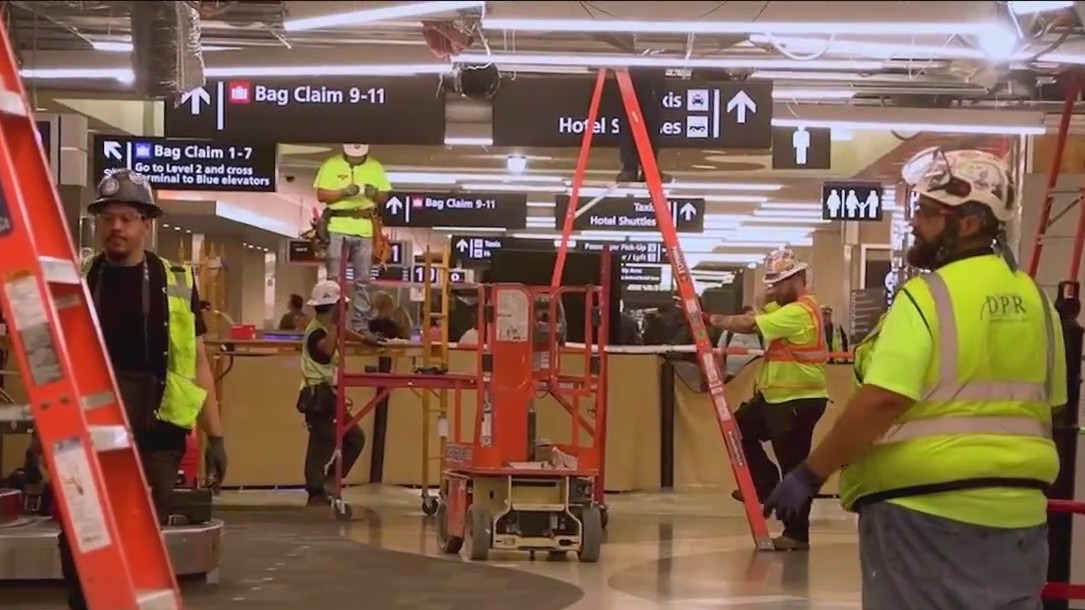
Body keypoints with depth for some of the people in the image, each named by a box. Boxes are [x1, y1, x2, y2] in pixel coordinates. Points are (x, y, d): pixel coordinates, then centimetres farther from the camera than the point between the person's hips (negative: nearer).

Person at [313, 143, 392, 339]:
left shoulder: (375, 167, 10)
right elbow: (321, 195, -2)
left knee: (363, 281, 4)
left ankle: (361, 325, 8)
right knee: (334, 279, -2)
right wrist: (343, 192, -17)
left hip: (365, 230, 2)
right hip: (337, 228, -2)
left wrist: (375, 194, -11)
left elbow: (385, 196, 11)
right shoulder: (331, 166, 2)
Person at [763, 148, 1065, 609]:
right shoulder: (1035, 299, 8)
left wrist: (810, 474, -14)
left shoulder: (928, 295, -14)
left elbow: (881, 402, -22)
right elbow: (1048, 405, 17)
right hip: (1017, 509, 7)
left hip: (926, 509, -7)